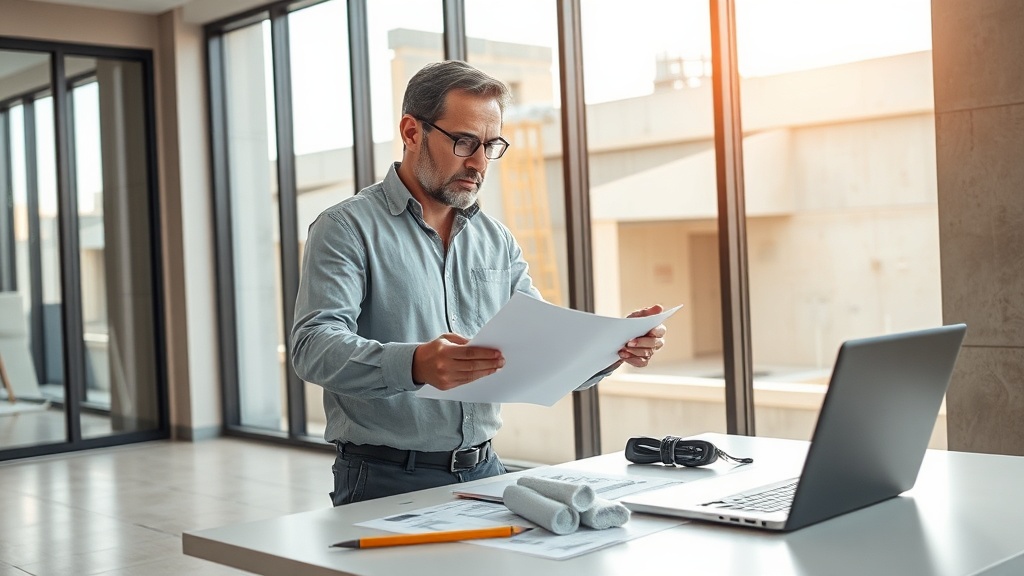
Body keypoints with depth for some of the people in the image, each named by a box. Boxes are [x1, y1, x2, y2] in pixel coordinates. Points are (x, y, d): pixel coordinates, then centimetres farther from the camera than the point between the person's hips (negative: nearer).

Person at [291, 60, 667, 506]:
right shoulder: (347, 228, -4)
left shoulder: (497, 241, 14)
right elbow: (314, 346, -17)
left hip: (483, 472, 4)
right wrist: (414, 365, -35)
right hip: (386, 482, -4)